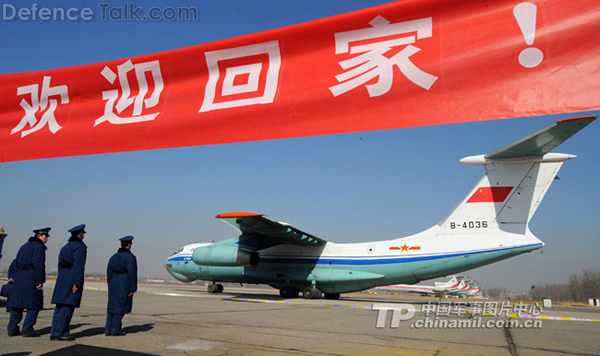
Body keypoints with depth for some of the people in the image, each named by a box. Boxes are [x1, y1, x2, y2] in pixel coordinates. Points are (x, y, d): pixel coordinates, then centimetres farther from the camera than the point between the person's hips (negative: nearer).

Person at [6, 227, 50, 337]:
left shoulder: (24, 246, 21)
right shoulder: (39, 247, -6)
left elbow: (15, 263, 18)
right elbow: (39, 265, -15)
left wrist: (13, 277, 17)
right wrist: (40, 282, -16)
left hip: (19, 277, 8)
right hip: (31, 277, -8)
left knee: (17, 302, 11)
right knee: (34, 303, 0)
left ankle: (12, 329, 13)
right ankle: (27, 328, -2)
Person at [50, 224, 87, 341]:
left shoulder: (65, 247, 19)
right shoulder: (80, 246, -8)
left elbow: (60, 264, 19)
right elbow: (78, 265, -17)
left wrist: (61, 281, 22)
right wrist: (77, 282, -18)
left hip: (62, 278, 9)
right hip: (72, 278, -9)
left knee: (60, 305, 10)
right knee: (68, 306, -7)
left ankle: (54, 333, 13)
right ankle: (61, 333, -6)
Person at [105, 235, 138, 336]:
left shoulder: (114, 256, 8)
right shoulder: (130, 257, -12)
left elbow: (109, 272, 11)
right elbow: (131, 274, -15)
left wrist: (111, 285, 18)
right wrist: (132, 289, -11)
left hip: (114, 283, 6)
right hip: (124, 284, -6)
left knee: (112, 306, 13)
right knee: (121, 306, 2)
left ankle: (108, 330, 15)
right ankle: (115, 330, 5)